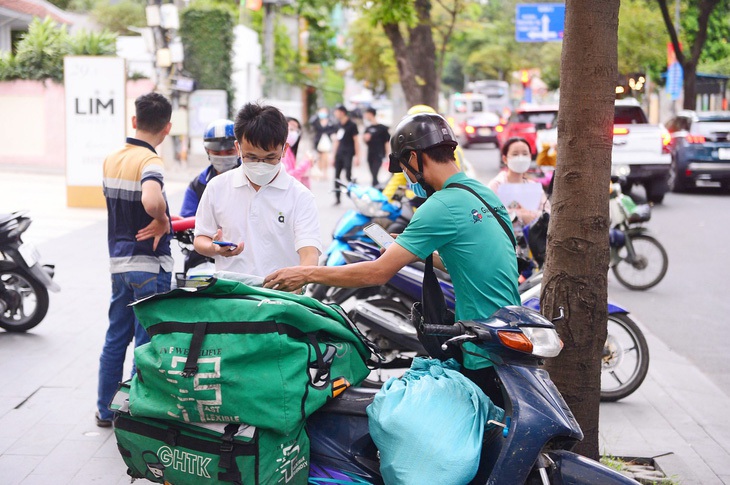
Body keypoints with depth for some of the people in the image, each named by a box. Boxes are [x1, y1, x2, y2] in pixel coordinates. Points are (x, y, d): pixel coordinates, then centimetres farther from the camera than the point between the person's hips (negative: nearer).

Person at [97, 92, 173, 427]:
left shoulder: (111, 160, 8)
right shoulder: (149, 161, -17)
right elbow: (152, 201, -36)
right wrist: (162, 221, -18)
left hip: (118, 260, 8)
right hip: (150, 264, -8)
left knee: (116, 337, 17)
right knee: (147, 343, 1)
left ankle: (106, 409, 27)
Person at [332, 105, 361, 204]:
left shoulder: (351, 125, -6)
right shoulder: (339, 125, 15)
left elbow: (356, 140, -8)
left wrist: (357, 156, -14)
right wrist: (334, 155, 17)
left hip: (348, 154, -7)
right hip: (339, 153, 7)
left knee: (348, 175, -13)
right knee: (336, 176, 5)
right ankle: (337, 198, 11)